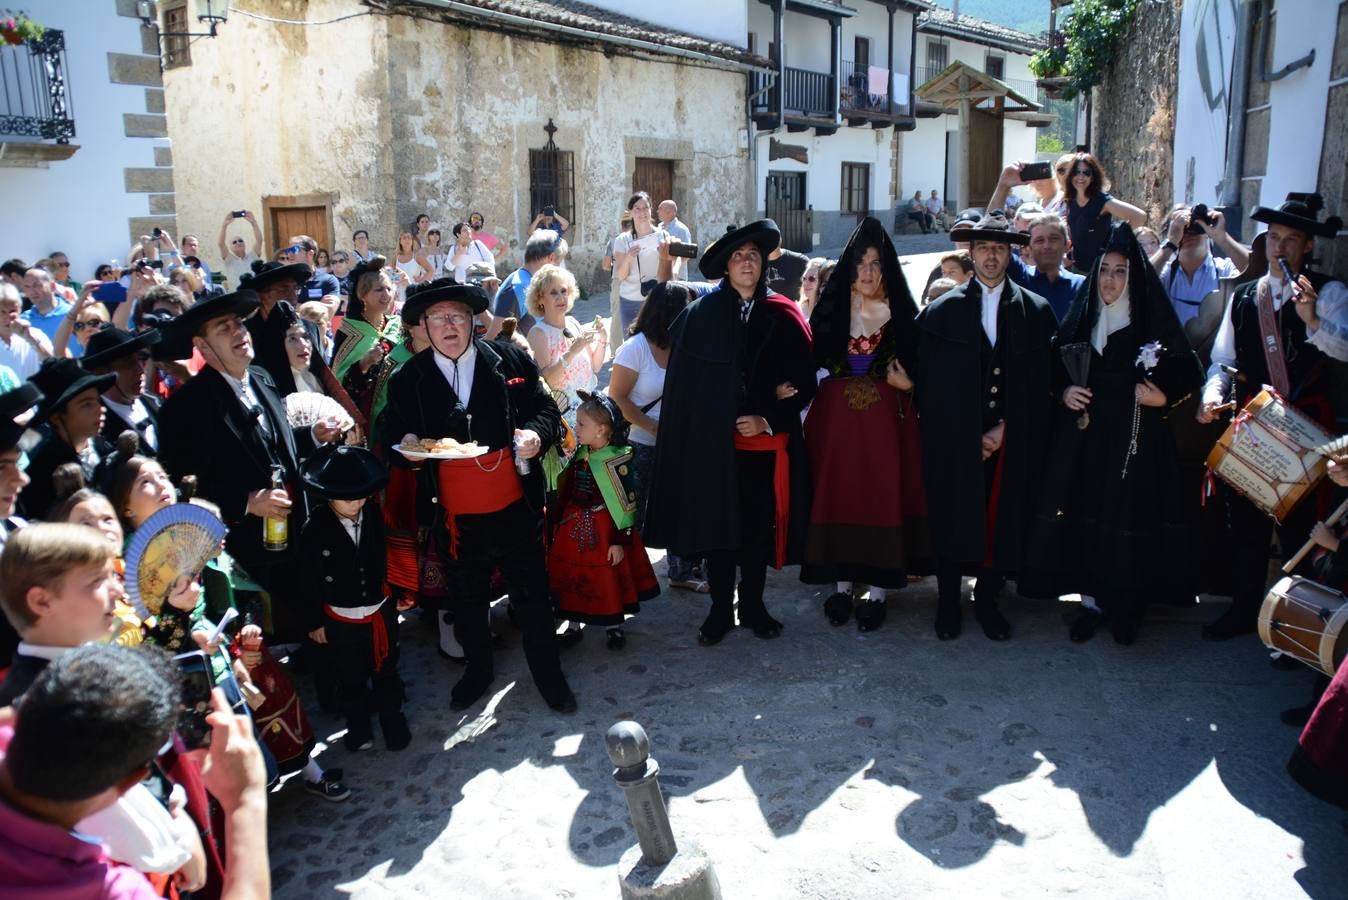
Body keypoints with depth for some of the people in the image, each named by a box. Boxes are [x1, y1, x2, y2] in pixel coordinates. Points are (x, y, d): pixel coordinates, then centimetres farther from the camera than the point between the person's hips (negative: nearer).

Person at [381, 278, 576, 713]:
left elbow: (547, 410, 3)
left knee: (532, 594, 11)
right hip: (455, 517, 1)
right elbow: (391, 437, 4)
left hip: (515, 508, -1)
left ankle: (548, 673, 31)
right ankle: (478, 669, 43)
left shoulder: (511, 360, -4)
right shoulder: (407, 379, -2)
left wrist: (537, 434, -19)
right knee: (467, 598, 20)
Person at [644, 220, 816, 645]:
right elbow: (684, 381, -1)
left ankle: (752, 606, 27)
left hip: (765, 441, 1)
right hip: (714, 444, -1)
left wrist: (768, 419, -7)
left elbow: (804, 382, 2)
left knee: (758, 526, 10)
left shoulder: (783, 317, 0)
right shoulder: (701, 314, -2)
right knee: (717, 524, 6)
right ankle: (720, 609, 21)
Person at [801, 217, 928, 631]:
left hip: (885, 415, -1)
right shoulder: (831, 308, 4)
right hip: (836, 414, 1)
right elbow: (813, 359, 1)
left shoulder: (901, 311, 2)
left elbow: (916, 366, 5)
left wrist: (906, 383, -13)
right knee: (836, 492, 3)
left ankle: (876, 588, 9)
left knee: (882, 493, -1)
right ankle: (842, 582, 16)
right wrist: (796, 386, -14)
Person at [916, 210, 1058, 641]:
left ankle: (987, 600, 22)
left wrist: (1003, 431, -7)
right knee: (951, 521, 5)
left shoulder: (1037, 311, 7)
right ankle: (948, 603, 20)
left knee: (1004, 521, 5)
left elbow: (1041, 384, 3)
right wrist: (967, 438, -7)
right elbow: (930, 384, 0)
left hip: (1011, 444, 1)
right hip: (954, 442, -1)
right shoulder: (941, 311, 4)